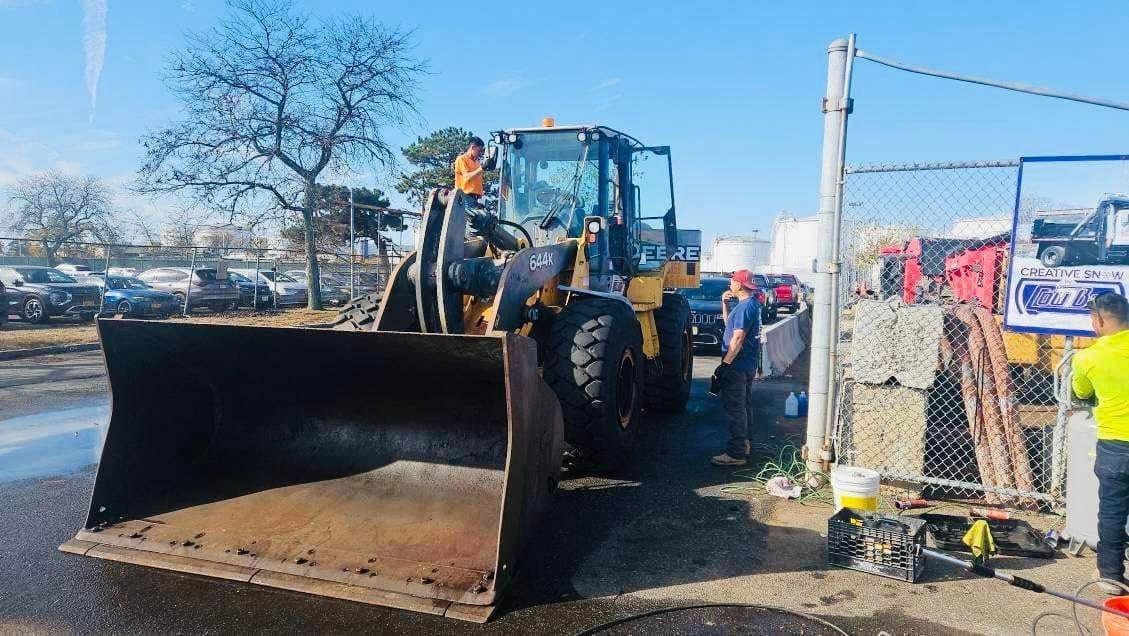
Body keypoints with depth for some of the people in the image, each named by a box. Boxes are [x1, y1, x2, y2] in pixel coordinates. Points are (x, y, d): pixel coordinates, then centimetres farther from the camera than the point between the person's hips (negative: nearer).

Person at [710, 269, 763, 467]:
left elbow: (738, 338, -24)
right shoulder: (751, 304, 14)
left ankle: (736, 454, -3)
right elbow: (729, 323, 24)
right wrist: (725, 304, 12)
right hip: (748, 365, 11)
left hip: (737, 365, -11)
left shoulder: (745, 307, -19)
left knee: (735, 409, -7)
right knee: (744, 405, 18)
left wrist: (725, 364, -24)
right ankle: (743, 444, 29)